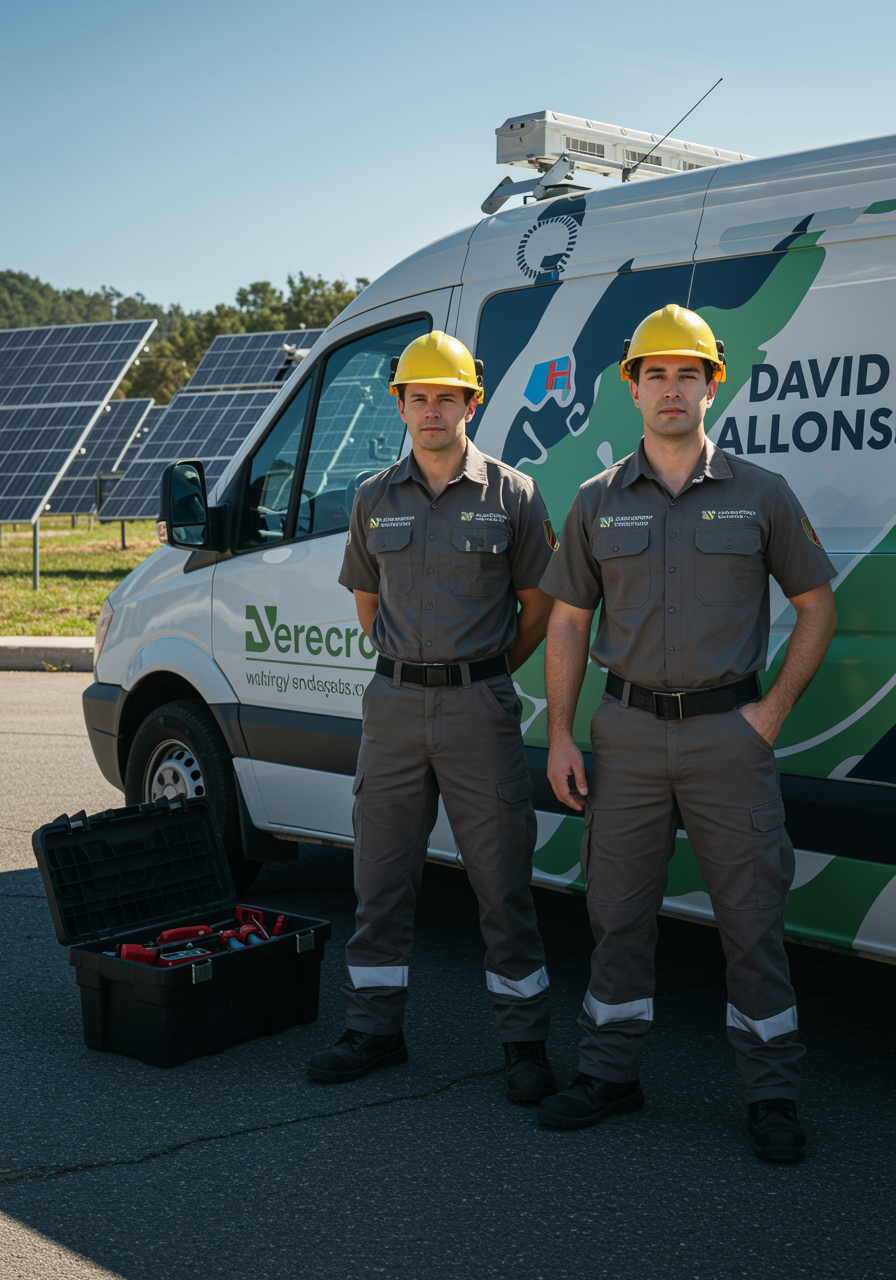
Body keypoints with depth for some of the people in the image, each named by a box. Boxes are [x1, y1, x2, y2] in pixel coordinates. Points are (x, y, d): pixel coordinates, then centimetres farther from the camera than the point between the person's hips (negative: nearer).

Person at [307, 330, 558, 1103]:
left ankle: (525, 1044, 14)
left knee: (503, 881, 1)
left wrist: (483, 671, 8)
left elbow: (539, 604, 6)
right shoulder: (375, 500, 8)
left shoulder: (512, 495, -1)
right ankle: (374, 1031, 24)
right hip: (393, 703, 4)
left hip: (480, 706, -3)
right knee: (380, 879, 10)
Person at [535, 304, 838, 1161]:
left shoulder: (761, 495, 2)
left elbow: (817, 607, 7)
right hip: (628, 731, 2)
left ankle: (772, 1097, 16)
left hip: (728, 731, -2)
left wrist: (772, 711, -3)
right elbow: (568, 622, 9)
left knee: (752, 919, 3)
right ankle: (609, 1074, 23)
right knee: (618, 912, 8)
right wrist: (560, 738, 2)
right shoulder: (597, 502, 7)